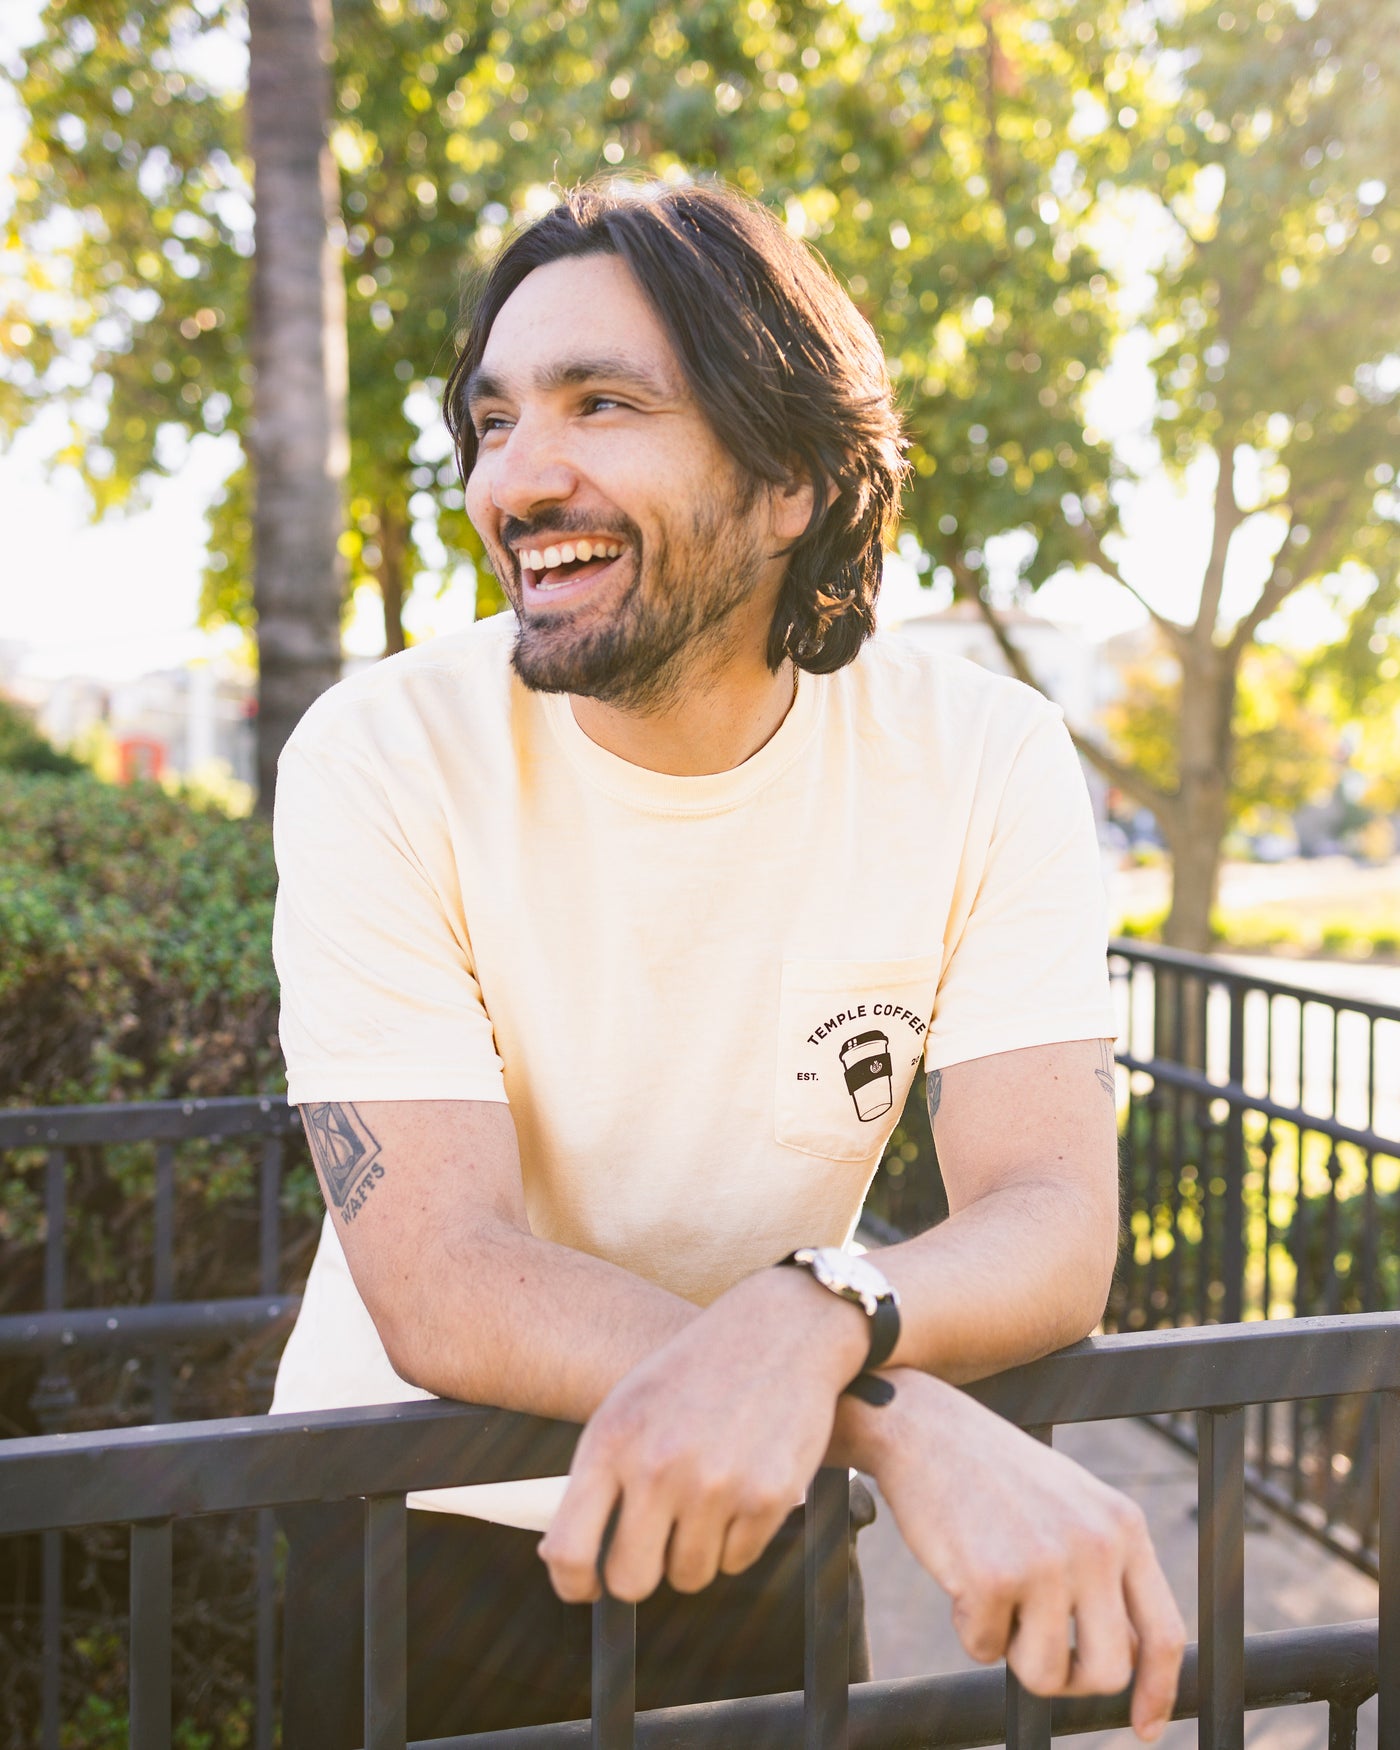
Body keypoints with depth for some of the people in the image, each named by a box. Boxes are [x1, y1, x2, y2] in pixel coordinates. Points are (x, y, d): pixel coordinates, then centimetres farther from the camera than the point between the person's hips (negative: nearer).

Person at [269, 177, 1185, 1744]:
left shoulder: (983, 761, -16)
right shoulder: (384, 760, -22)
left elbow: (1056, 1222, -22)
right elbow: (439, 1286, -28)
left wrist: (811, 1321, -44)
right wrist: (909, 1421, -42)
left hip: (756, 1523, 2)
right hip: (413, 1518, -1)